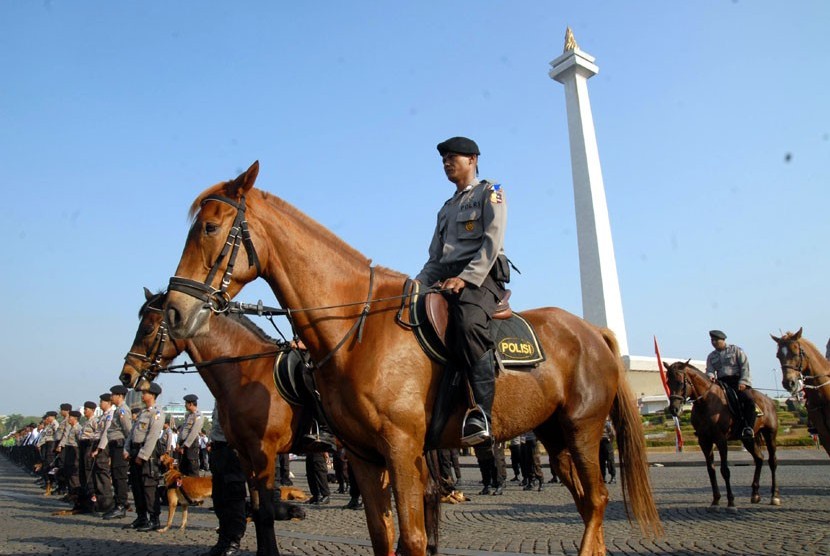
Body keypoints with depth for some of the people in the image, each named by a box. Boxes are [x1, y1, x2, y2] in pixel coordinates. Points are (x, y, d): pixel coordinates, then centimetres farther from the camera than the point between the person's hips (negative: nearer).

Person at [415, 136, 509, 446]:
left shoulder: (490, 193, 10)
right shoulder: (447, 209, 31)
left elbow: (492, 243, -6)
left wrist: (466, 278, -19)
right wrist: (418, 283, 4)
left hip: (481, 276, -8)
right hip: (447, 278, 8)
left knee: (469, 324, -36)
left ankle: (481, 413, -41)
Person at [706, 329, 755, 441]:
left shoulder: (735, 350, 8)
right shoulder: (711, 356, 18)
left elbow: (745, 366, 0)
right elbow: (709, 371, 8)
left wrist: (743, 382, -12)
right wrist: (711, 376, -17)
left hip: (737, 380, -4)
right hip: (722, 383, 4)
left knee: (748, 399, -30)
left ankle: (749, 427, -25)